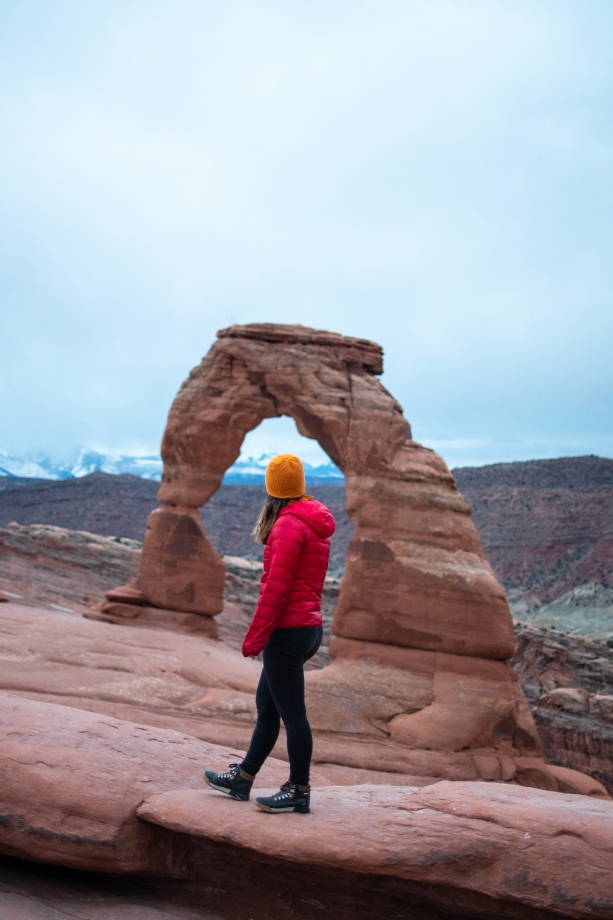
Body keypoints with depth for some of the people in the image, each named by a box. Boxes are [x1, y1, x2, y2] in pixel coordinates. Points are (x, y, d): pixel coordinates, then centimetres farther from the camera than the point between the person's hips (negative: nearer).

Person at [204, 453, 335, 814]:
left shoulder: (288, 525, -15)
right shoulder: (315, 523, 13)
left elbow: (277, 587, -20)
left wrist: (255, 636, -15)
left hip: (287, 631, -10)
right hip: (310, 627, 10)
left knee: (292, 713, -1)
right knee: (267, 706, 17)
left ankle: (299, 792, 8)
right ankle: (243, 779, 27)